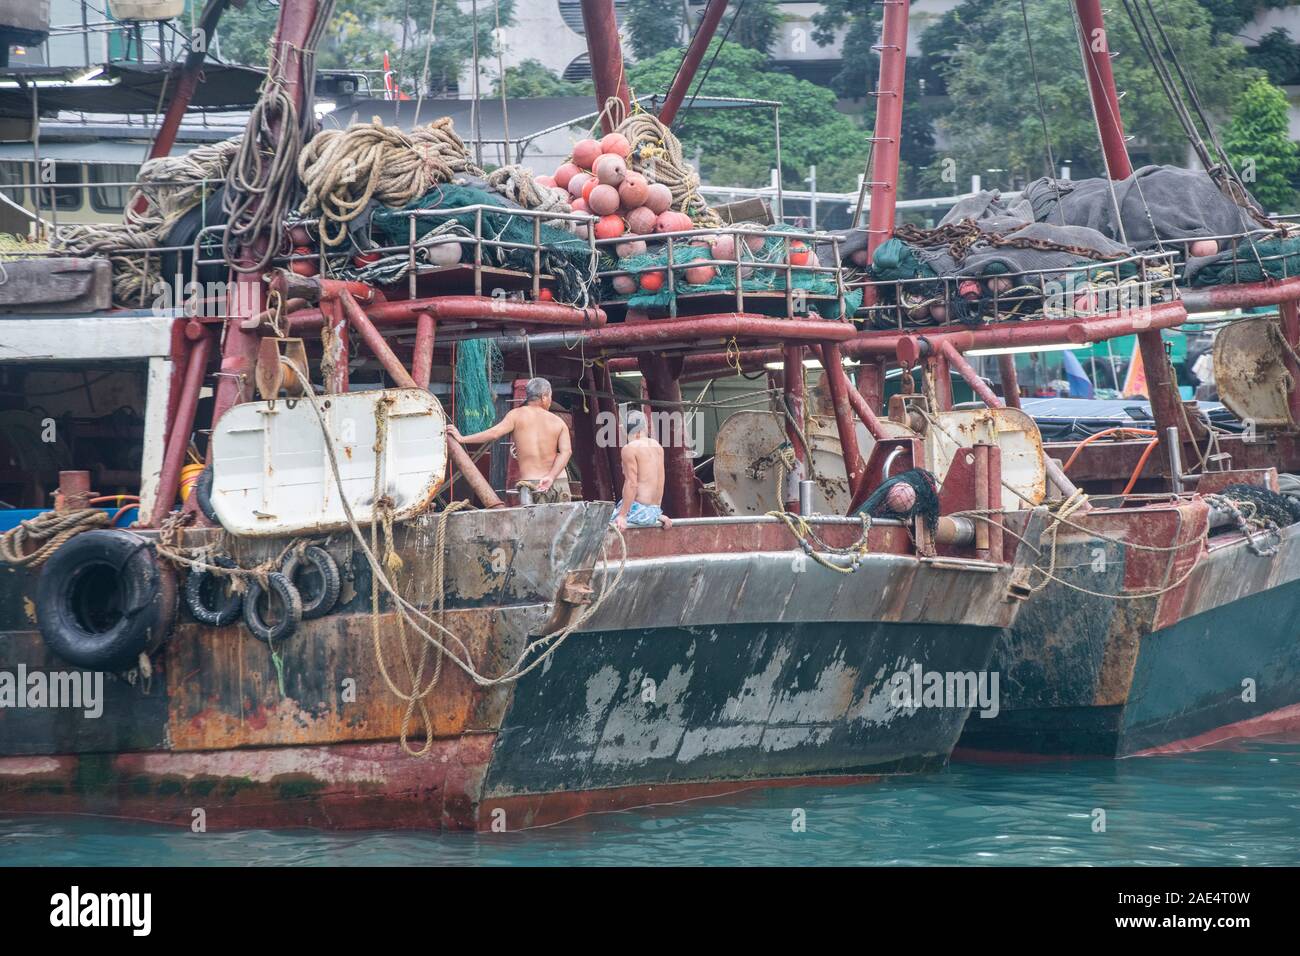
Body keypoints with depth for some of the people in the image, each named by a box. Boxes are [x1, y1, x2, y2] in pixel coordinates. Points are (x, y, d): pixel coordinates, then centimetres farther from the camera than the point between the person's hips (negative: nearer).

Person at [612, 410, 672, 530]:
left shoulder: (629, 449, -8)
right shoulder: (657, 447, 13)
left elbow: (632, 484, -15)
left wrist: (622, 515, -16)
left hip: (637, 510, -7)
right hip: (654, 511, 8)